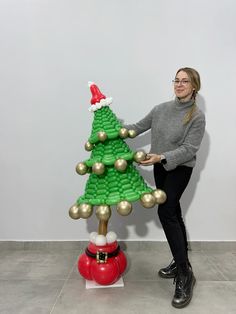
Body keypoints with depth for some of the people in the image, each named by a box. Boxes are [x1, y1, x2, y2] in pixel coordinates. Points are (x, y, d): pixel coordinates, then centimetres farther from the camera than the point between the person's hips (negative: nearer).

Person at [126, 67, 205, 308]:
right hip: (160, 167, 6)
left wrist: (161, 157, -30)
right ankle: (181, 263, 26)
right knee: (173, 213, 11)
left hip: (180, 169, -6)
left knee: (166, 212, -16)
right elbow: (139, 127, 11)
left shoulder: (197, 117, -13)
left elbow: (189, 149, -18)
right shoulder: (161, 109, 3)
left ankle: (185, 274, -4)